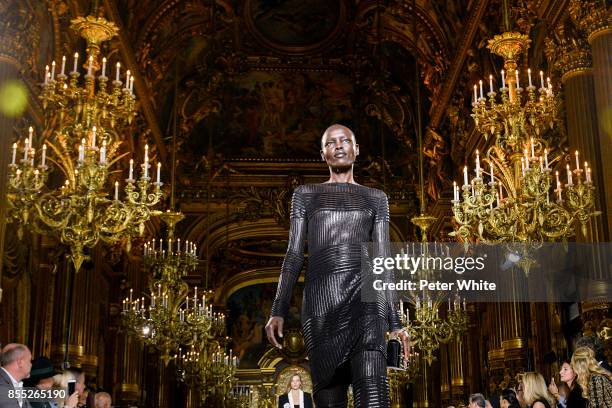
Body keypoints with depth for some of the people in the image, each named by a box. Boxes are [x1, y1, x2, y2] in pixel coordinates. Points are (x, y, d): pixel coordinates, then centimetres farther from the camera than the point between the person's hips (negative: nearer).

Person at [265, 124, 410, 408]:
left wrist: (395, 322, 6)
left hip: (365, 299, 0)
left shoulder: (375, 198, 18)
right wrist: (278, 310, -1)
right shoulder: (305, 194, 17)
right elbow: (294, 254, 10)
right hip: (321, 300, 1)